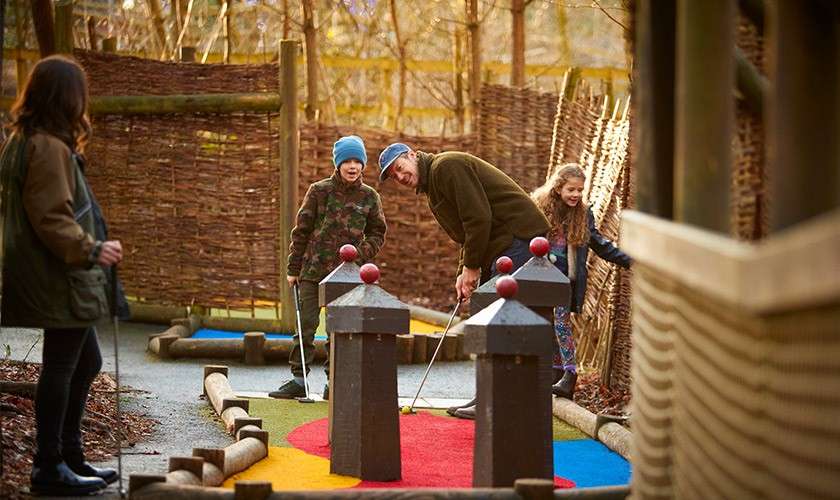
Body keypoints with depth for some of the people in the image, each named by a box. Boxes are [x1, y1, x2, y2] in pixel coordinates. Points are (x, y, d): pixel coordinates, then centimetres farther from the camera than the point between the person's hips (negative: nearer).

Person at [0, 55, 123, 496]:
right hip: (60, 280, -10)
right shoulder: (49, 148, -19)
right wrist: (92, 250, -18)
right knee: (60, 366, -2)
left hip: (59, 279, 10)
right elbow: (51, 219, -24)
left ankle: (69, 456, 26)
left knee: (85, 362, 18)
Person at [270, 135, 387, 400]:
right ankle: (298, 378, 2)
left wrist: (361, 253, -8)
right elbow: (302, 230, 3)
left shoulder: (370, 196, 4)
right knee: (306, 324, -3)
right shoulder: (319, 190, 0)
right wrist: (293, 268, 3)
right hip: (314, 268, -1)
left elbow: (377, 234, 12)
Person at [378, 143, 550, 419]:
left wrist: (471, 267, -12)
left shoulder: (447, 166, -12)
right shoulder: (432, 189, 20)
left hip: (519, 234, -11)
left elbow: (479, 217, -19)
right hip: (499, 245, 11)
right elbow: (467, 231, 22)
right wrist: (464, 272, 7)